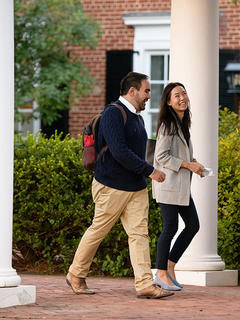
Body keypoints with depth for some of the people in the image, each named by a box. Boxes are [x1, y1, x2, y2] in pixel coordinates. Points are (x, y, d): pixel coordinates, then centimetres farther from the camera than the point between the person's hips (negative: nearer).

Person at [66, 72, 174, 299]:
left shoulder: (137, 117, 15)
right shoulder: (113, 114, -15)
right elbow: (119, 152, -24)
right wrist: (150, 171, -21)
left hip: (137, 187, 8)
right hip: (111, 186, -8)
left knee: (139, 233, -2)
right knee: (98, 230, 4)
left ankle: (144, 284, -8)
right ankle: (76, 274, 20)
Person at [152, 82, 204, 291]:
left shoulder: (183, 123, 14)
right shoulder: (167, 125, -13)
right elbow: (161, 156, -18)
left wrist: (194, 164, 9)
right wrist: (187, 165, -18)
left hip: (182, 184, 9)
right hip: (168, 182, -9)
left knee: (193, 225, 8)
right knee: (170, 227, -6)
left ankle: (170, 266, 16)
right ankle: (161, 274, 4)